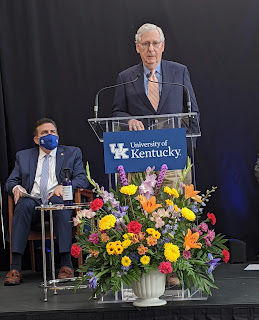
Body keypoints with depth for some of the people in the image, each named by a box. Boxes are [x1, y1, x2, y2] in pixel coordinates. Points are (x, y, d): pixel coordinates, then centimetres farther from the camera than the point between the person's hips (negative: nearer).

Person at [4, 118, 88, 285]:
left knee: (58, 202, -38)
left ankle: (66, 264, -40)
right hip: (33, 201, 1)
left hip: (58, 200, -1)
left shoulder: (72, 153, 18)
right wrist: (16, 187, -6)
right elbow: (10, 181, 20)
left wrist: (64, 186, -14)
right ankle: (15, 267, -38)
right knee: (24, 205, -35)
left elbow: (82, 179, 7)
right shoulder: (23, 156, 23)